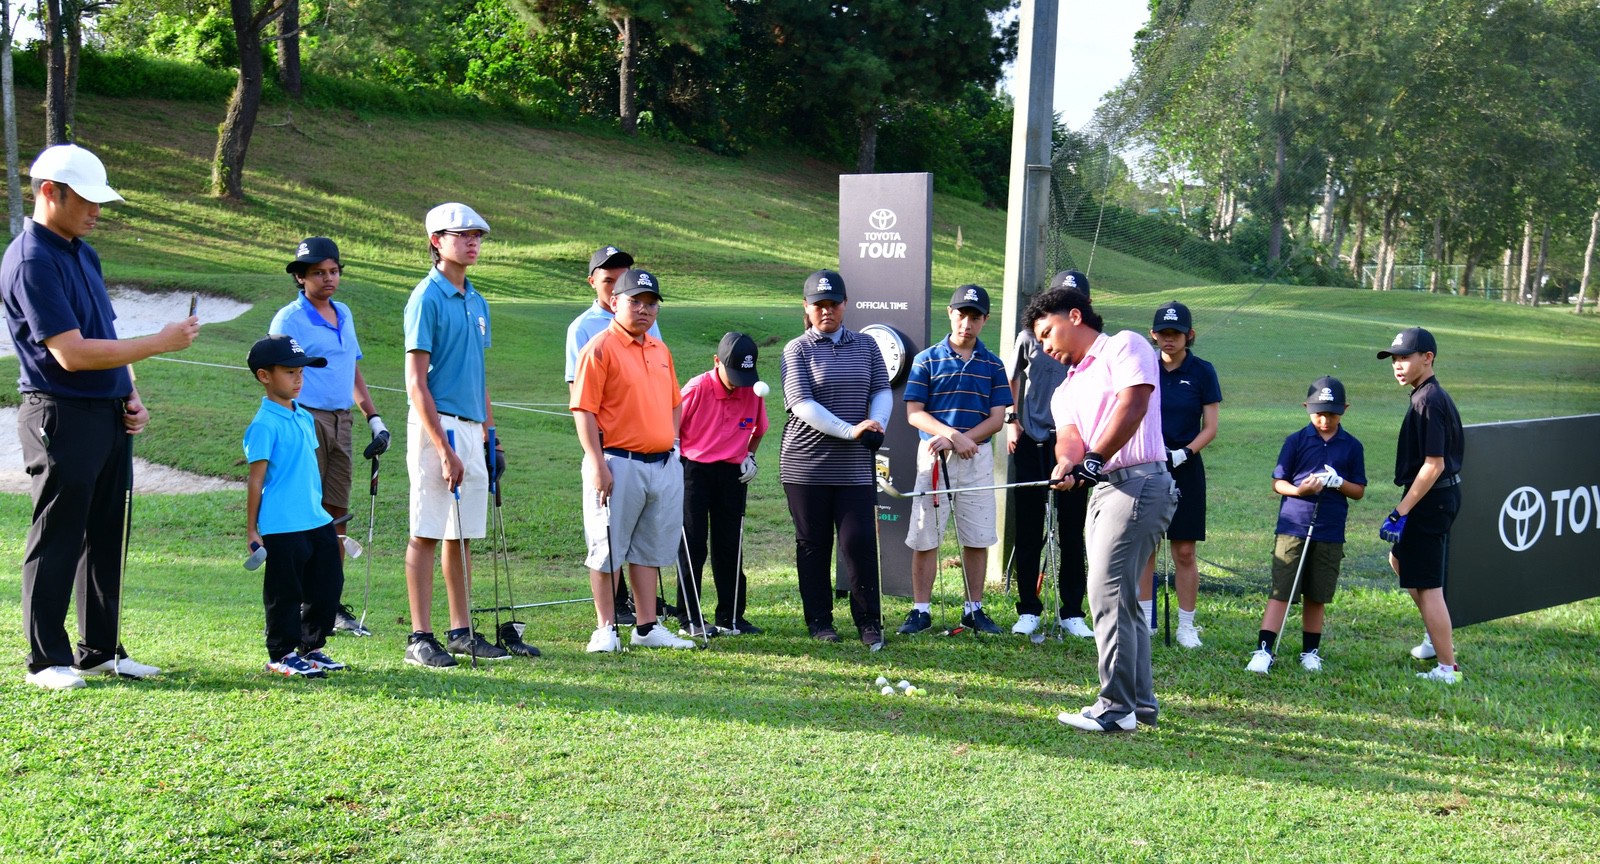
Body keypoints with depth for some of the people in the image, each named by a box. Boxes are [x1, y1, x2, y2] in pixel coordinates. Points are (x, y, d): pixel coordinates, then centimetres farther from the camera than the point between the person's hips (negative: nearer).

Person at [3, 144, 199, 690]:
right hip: (62, 418, -9)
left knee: (108, 537, 12)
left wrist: (131, 397, 10)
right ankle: (47, 660, 11)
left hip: (110, 415, 9)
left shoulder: (83, 253, 14)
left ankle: (100, 650, 22)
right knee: (56, 542, 0)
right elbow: (71, 353, -21)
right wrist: (161, 343, -18)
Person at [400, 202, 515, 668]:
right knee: (426, 534, -3)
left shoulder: (477, 301, 15)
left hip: (472, 429, 8)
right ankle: (420, 638, 3)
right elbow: (415, 381, -14)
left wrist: (489, 434, 15)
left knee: (463, 535, 12)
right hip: (437, 427, -8)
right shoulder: (426, 299, -9)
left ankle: (462, 631, 19)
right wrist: (444, 449, -19)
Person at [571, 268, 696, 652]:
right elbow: (584, 409, -13)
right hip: (618, 463, -7)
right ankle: (606, 629, 10)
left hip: (664, 463, 7)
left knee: (651, 548, 13)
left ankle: (647, 627, 21)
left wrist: (671, 441, 12)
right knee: (608, 548, 1)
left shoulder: (660, 350, 15)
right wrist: (597, 465, -18)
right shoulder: (600, 348, -7)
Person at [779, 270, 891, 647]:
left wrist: (875, 426, -13)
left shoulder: (866, 346, 11)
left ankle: (869, 622, 7)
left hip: (855, 466, 2)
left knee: (859, 541, -4)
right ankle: (819, 621, 17)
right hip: (806, 464, -2)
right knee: (813, 545, 6)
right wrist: (850, 430, -20)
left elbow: (883, 391, 9)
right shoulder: (797, 350, 0)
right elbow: (801, 404, -12)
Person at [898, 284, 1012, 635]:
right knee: (925, 537, 0)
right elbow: (914, 413, -3)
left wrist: (963, 439, -13)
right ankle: (921, 610, 8)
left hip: (978, 457, 2)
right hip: (933, 456, -1)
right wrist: (952, 435, -17)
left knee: (978, 538, 4)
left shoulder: (993, 365, 8)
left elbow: (998, 418, 2)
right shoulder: (927, 360, 3)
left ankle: (974, 609, 15)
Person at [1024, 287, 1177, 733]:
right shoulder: (1066, 389, 22)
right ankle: (1140, 701, 22)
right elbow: (1069, 436, 4)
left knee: (1108, 594, -12)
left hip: (1138, 481, -9)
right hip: (1101, 490, 9)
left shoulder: (1125, 345, 1)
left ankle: (1117, 707, -8)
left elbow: (1133, 404, -15)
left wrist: (1094, 459, -20)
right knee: (1120, 598, 12)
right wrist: (1067, 464, -20)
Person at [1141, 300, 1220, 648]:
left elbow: (1210, 428, -2)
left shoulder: (1202, 372, -2)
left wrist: (1183, 453, -16)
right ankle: (1144, 618, 15)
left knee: (1184, 552, 0)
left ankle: (1186, 625, 10)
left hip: (1185, 469, -2)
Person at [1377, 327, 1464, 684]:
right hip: (1442, 496, 11)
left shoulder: (1428, 401, -20)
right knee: (1400, 559, 27)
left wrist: (1400, 513, -22)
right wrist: (1404, 510, 18)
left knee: (1428, 586, -5)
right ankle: (1439, 637, 36)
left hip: (1431, 499, -11)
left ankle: (1447, 668, 3)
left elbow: (1434, 464, -24)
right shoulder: (1435, 396, 11)